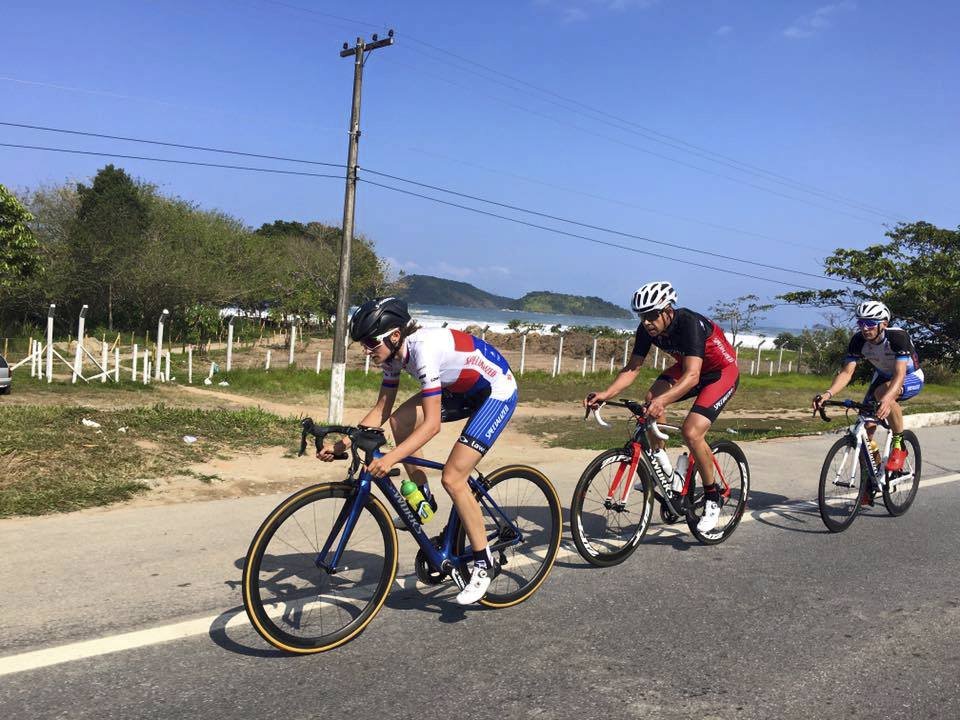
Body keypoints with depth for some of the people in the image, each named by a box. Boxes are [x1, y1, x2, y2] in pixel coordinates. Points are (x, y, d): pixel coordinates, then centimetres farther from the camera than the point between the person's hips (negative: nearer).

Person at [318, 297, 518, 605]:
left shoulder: (425, 349, -32)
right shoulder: (393, 353, -7)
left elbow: (432, 424, -35)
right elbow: (381, 409, -1)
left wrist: (390, 459, -44)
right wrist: (343, 443, -11)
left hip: (498, 392, -8)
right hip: (462, 389, 9)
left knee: (452, 478, -15)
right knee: (400, 419, -10)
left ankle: (484, 563, 0)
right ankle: (422, 500, 8)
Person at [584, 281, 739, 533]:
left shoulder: (689, 324, -35)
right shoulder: (647, 329, -16)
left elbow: (692, 376, -45)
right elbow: (632, 368, -15)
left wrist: (663, 400, -61)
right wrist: (605, 394, -32)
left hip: (722, 372, -7)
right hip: (687, 367, 7)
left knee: (691, 432, -23)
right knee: (651, 398, -22)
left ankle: (713, 499, -2)